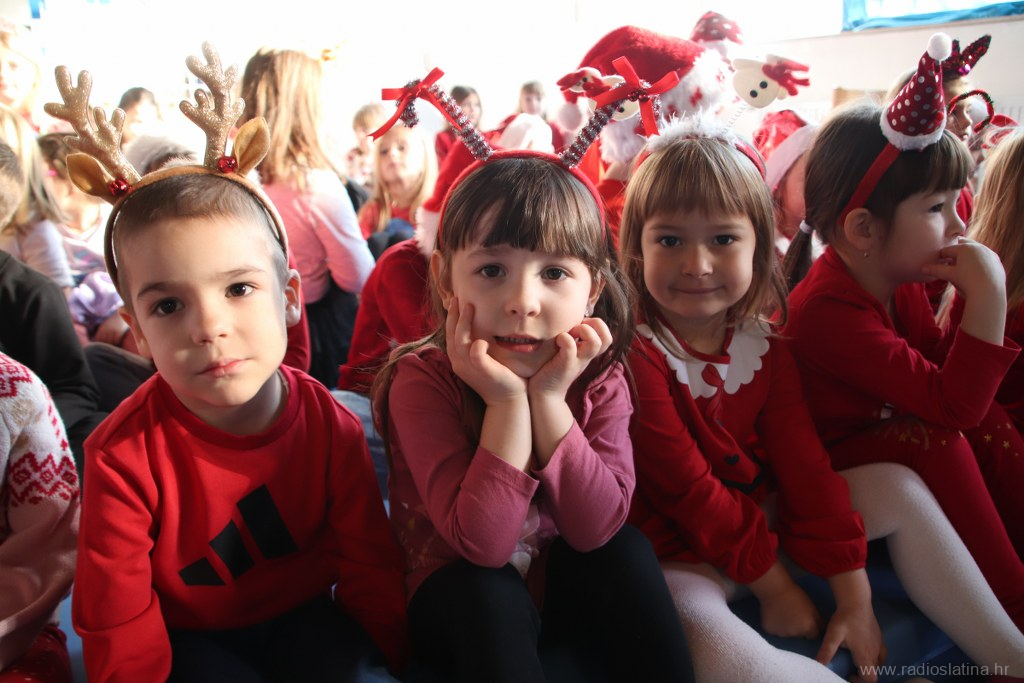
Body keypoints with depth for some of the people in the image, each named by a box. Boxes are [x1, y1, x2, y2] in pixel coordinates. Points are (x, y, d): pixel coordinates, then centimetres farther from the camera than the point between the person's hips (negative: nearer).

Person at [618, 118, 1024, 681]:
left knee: (898, 488, 2)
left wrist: (854, 597, -3)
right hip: (679, 554, -6)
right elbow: (685, 487, -20)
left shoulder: (763, 345, -2)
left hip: (764, 513, 7)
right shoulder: (634, 352, -23)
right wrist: (771, 584, -12)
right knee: (703, 635, -38)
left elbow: (803, 463, -3)